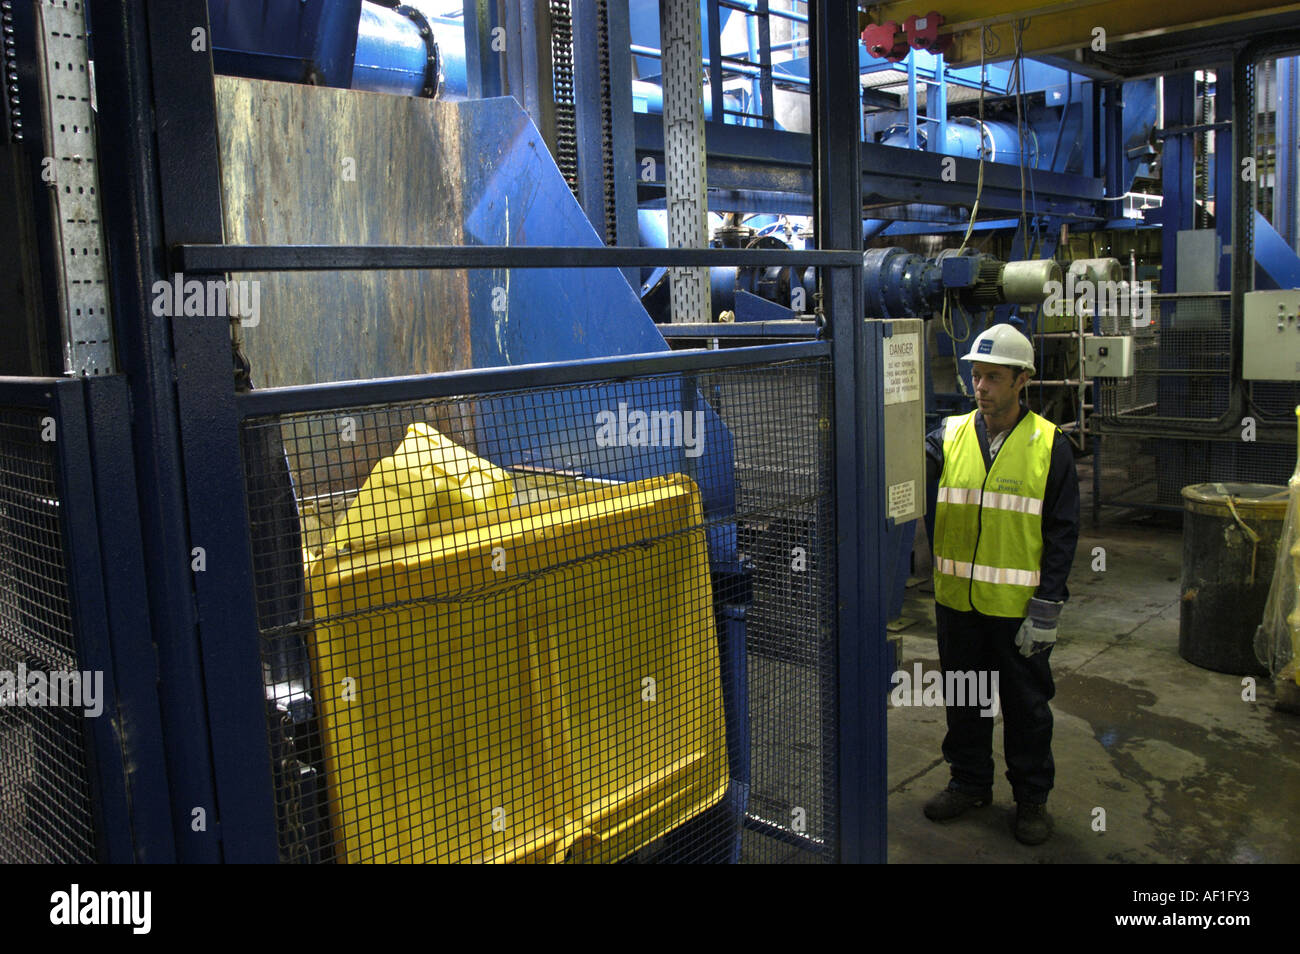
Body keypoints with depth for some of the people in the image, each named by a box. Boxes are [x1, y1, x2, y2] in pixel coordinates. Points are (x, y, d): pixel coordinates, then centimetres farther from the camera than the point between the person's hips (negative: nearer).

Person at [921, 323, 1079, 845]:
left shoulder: (1049, 445, -5)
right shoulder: (951, 434, 2)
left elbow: (1062, 533, -6)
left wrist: (1047, 607, -10)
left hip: (1018, 606, -3)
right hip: (957, 600, 3)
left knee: (1026, 705, 11)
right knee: (962, 699, 16)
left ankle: (1032, 797, 29)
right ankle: (969, 783, 35)